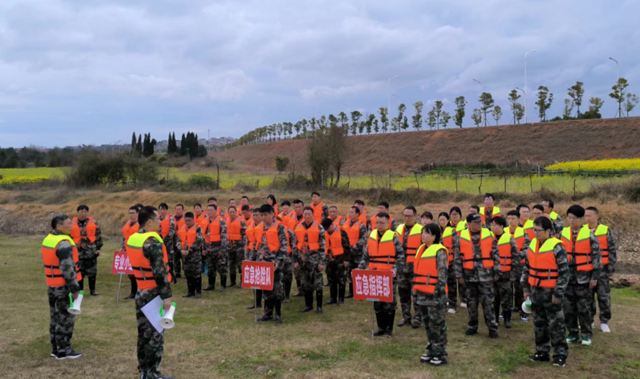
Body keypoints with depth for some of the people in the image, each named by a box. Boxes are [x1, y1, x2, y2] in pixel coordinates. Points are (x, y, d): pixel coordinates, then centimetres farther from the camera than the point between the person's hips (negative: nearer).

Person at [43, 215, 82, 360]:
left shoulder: (48, 240, 9)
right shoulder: (63, 243, -21)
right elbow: (67, 269, -24)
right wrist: (74, 289, -17)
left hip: (51, 285, 9)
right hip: (63, 287, -9)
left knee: (55, 317, 15)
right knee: (66, 318, 0)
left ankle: (56, 348, 24)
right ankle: (63, 350, 6)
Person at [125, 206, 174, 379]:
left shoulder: (132, 239, 8)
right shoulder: (152, 242, -19)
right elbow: (160, 272, -22)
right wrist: (166, 295, -19)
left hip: (140, 292, 9)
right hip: (153, 293, -9)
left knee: (143, 333, 15)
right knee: (155, 334, -1)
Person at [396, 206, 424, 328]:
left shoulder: (421, 230, -7)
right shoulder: (399, 228, 11)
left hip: (415, 267, -6)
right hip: (401, 266, 6)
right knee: (403, 293, 11)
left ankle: (418, 318, 9)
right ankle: (406, 317, 21)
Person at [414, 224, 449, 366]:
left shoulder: (439, 251, -10)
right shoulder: (422, 249, 14)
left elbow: (443, 273, -14)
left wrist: (439, 291, -19)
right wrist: (416, 289, 20)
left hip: (434, 294, -8)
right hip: (423, 293, 8)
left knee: (437, 324, -1)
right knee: (428, 323, 15)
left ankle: (441, 354, 8)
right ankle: (431, 351, 26)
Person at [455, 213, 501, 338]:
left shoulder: (488, 235, 0)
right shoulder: (462, 237, -1)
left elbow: (496, 254, 4)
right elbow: (458, 258, 3)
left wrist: (497, 272, 2)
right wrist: (459, 275, 1)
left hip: (486, 275, -1)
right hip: (470, 275, 1)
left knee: (488, 302, 0)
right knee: (471, 302, 11)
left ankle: (492, 327, 11)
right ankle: (472, 326, 25)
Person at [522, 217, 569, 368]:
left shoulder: (556, 247, -15)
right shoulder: (532, 245, 6)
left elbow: (564, 272, -13)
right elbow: (526, 268, 15)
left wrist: (558, 294, -14)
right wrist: (526, 288, 13)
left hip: (550, 292, -7)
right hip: (535, 291, 7)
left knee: (555, 324, 1)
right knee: (539, 323, 14)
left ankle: (560, 354, 12)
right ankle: (542, 352, 25)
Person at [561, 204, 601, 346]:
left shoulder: (589, 235, -5)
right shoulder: (563, 233, 5)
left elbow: (596, 256, -3)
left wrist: (595, 277, -5)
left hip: (583, 277, -4)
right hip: (567, 276, 4)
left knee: (584, 307, 3)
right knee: (568, 307, 8)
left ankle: (587, 335, 16)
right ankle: (573, 333, 20)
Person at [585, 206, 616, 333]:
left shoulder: (605, 231, -4)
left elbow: (612, 251, -1)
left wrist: (611, 269, -4)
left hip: (601, 269, -2)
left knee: (604, 296, 4)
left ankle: (604, 322, 16)